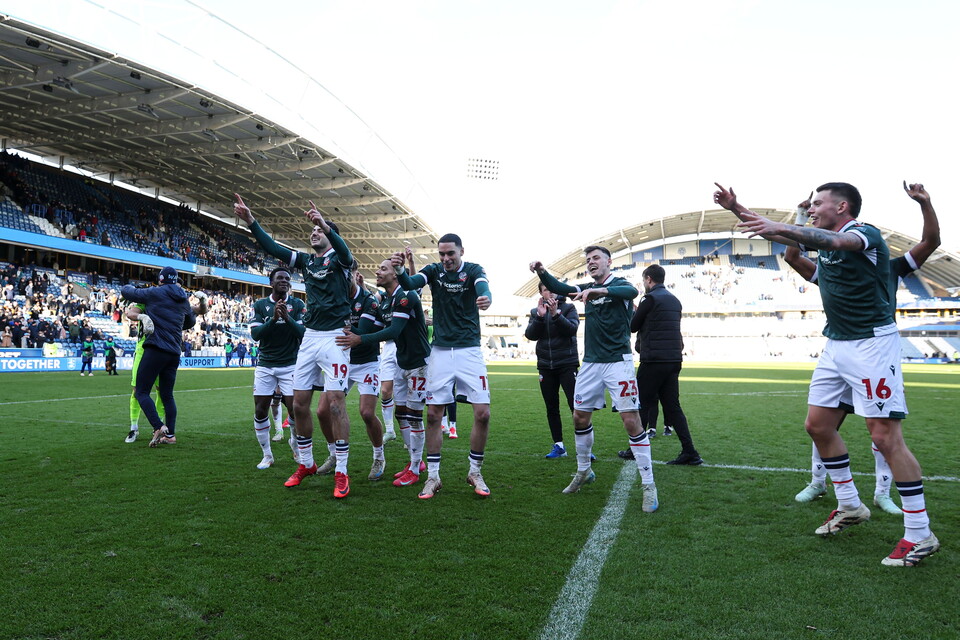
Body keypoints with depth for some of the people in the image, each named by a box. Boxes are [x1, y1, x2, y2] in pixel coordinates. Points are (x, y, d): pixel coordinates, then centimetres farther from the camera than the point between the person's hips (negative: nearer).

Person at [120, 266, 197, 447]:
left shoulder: (154, 293, -2)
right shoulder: (184, 300, 16)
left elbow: (125, 292, 9)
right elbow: (190, 322, 30)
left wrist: (130, 286, 31)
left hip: (156, 349, -6)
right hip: (174, 353, 6)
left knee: (142, 392, -2)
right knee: (167, 395, 13)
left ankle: (159, 427, -17)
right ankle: (170, 434, 12)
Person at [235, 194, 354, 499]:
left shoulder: (339, 259, -1)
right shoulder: (306, 260, 15)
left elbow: (344, 251, -26)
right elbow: (273, 248, 8)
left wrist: (325, 225, -44)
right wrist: (250, 221, -4)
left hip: (334, 337, -6)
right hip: (309, 337, 6)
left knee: (335, 403, -10)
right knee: (299, 404, 6)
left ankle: (341, 473, -1)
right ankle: (306, 464, 23)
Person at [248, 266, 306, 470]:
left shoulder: (297, 304, 0)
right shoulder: (260, 305, 4)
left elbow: (303, 334, -9)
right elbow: (255, 334, -7)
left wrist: (287, 318, -24)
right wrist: (273, 319, -21)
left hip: (291, 365, -2)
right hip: (265, 366, 2)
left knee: (294, 409, -6)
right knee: (260, 411, 2)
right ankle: (267, 455, 18)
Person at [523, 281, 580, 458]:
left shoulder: (568, 308, 2)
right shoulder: (535, 312, 9)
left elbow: (572, 328, -13)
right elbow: (530, 335, -4)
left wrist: (556, 314, -24)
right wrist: (540, 316, -17)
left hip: (567, 364, -3)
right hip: (545, 366, 4)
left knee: (575, 405, -9)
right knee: (551, 408, 8)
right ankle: (558, 446, 18)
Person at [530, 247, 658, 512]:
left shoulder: (619, 284, -4)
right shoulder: (588, 288, 13)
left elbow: (631, 291, -28)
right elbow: (559, 288, 0)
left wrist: (601, 290, -45)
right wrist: (542, 272, -19)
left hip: (618, 362, -6)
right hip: (590, 363, 6)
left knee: (631, 420, -9)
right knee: (580, 417, 10)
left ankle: (648, 485, 2)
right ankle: (583, 472, 30)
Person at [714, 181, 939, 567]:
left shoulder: (867, 235, -12)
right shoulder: (822, 239, 12)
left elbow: (835, 241, -34)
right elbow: (772, 233, 16)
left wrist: (781, 227, -49)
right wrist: (736, 208, 5)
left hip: (872, 344, -9)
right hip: (836, 345, 9)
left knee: (885, 436, -9)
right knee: (818, 425, 8)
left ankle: (919, 535, 3)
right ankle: (850, 507, 24)